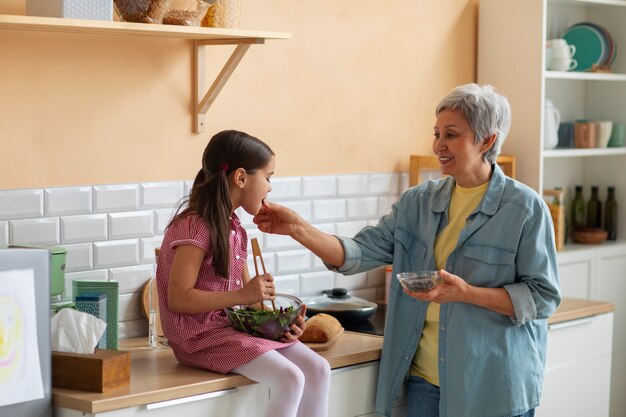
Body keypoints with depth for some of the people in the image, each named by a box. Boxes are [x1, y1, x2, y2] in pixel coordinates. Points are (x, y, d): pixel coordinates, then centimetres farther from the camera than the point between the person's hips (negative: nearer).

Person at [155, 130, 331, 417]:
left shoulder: (234, 229, 14)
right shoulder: (195, 227, -14)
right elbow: (177, 298, -21)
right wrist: (241, 296, -27)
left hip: (235, 326, 9)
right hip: (202, 336, -9)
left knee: (317, 369, -7)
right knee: (290, 379, -24)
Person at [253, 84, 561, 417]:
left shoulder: (525, 208, -7)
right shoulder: (418, 202, 7)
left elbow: (543, 296, -10)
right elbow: (360, 253, 0)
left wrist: (468, 293, -21)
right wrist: (298, 228, -15)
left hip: (493, 384, -4)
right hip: (425, 377, 4)